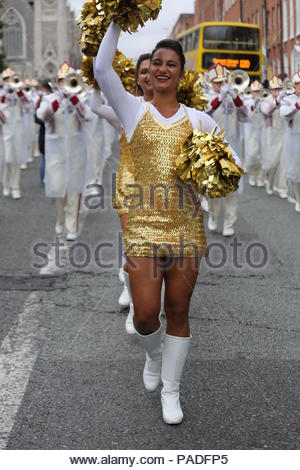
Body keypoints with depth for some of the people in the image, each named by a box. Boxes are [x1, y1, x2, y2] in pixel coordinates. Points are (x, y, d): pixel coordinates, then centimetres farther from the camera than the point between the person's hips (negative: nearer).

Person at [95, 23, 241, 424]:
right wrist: (117, 22, -9)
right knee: (145, 314, -6)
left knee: (178, 312, 6)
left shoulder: (198, 119, 8)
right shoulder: (133, 110, 5)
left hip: (186, 225, 1)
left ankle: (171, 390, 21)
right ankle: (154, 354, 30)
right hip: (143, 226, -1)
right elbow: (102, 69, -8)